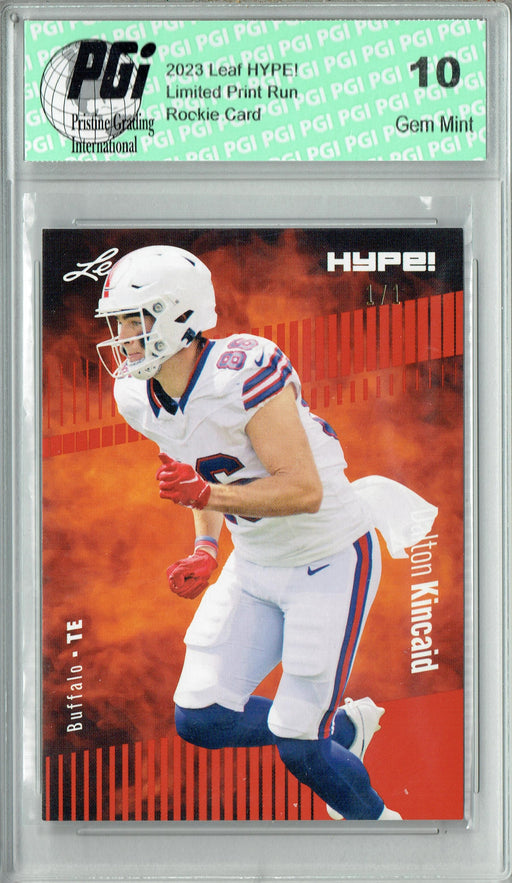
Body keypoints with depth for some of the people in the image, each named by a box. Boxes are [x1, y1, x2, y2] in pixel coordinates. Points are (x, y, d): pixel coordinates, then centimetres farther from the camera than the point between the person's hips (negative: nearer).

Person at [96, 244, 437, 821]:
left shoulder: (241, 373, -28)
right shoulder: (138, 397, -3)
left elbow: (305, 490, -29)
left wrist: (206, 494, -32)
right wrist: (206, 550, 1)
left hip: (330, 560, -8)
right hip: (255, 565, 8)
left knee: (298, 746, -5)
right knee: (199, 721, 3)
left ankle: (374, 818, 28)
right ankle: (346, 727, 27)